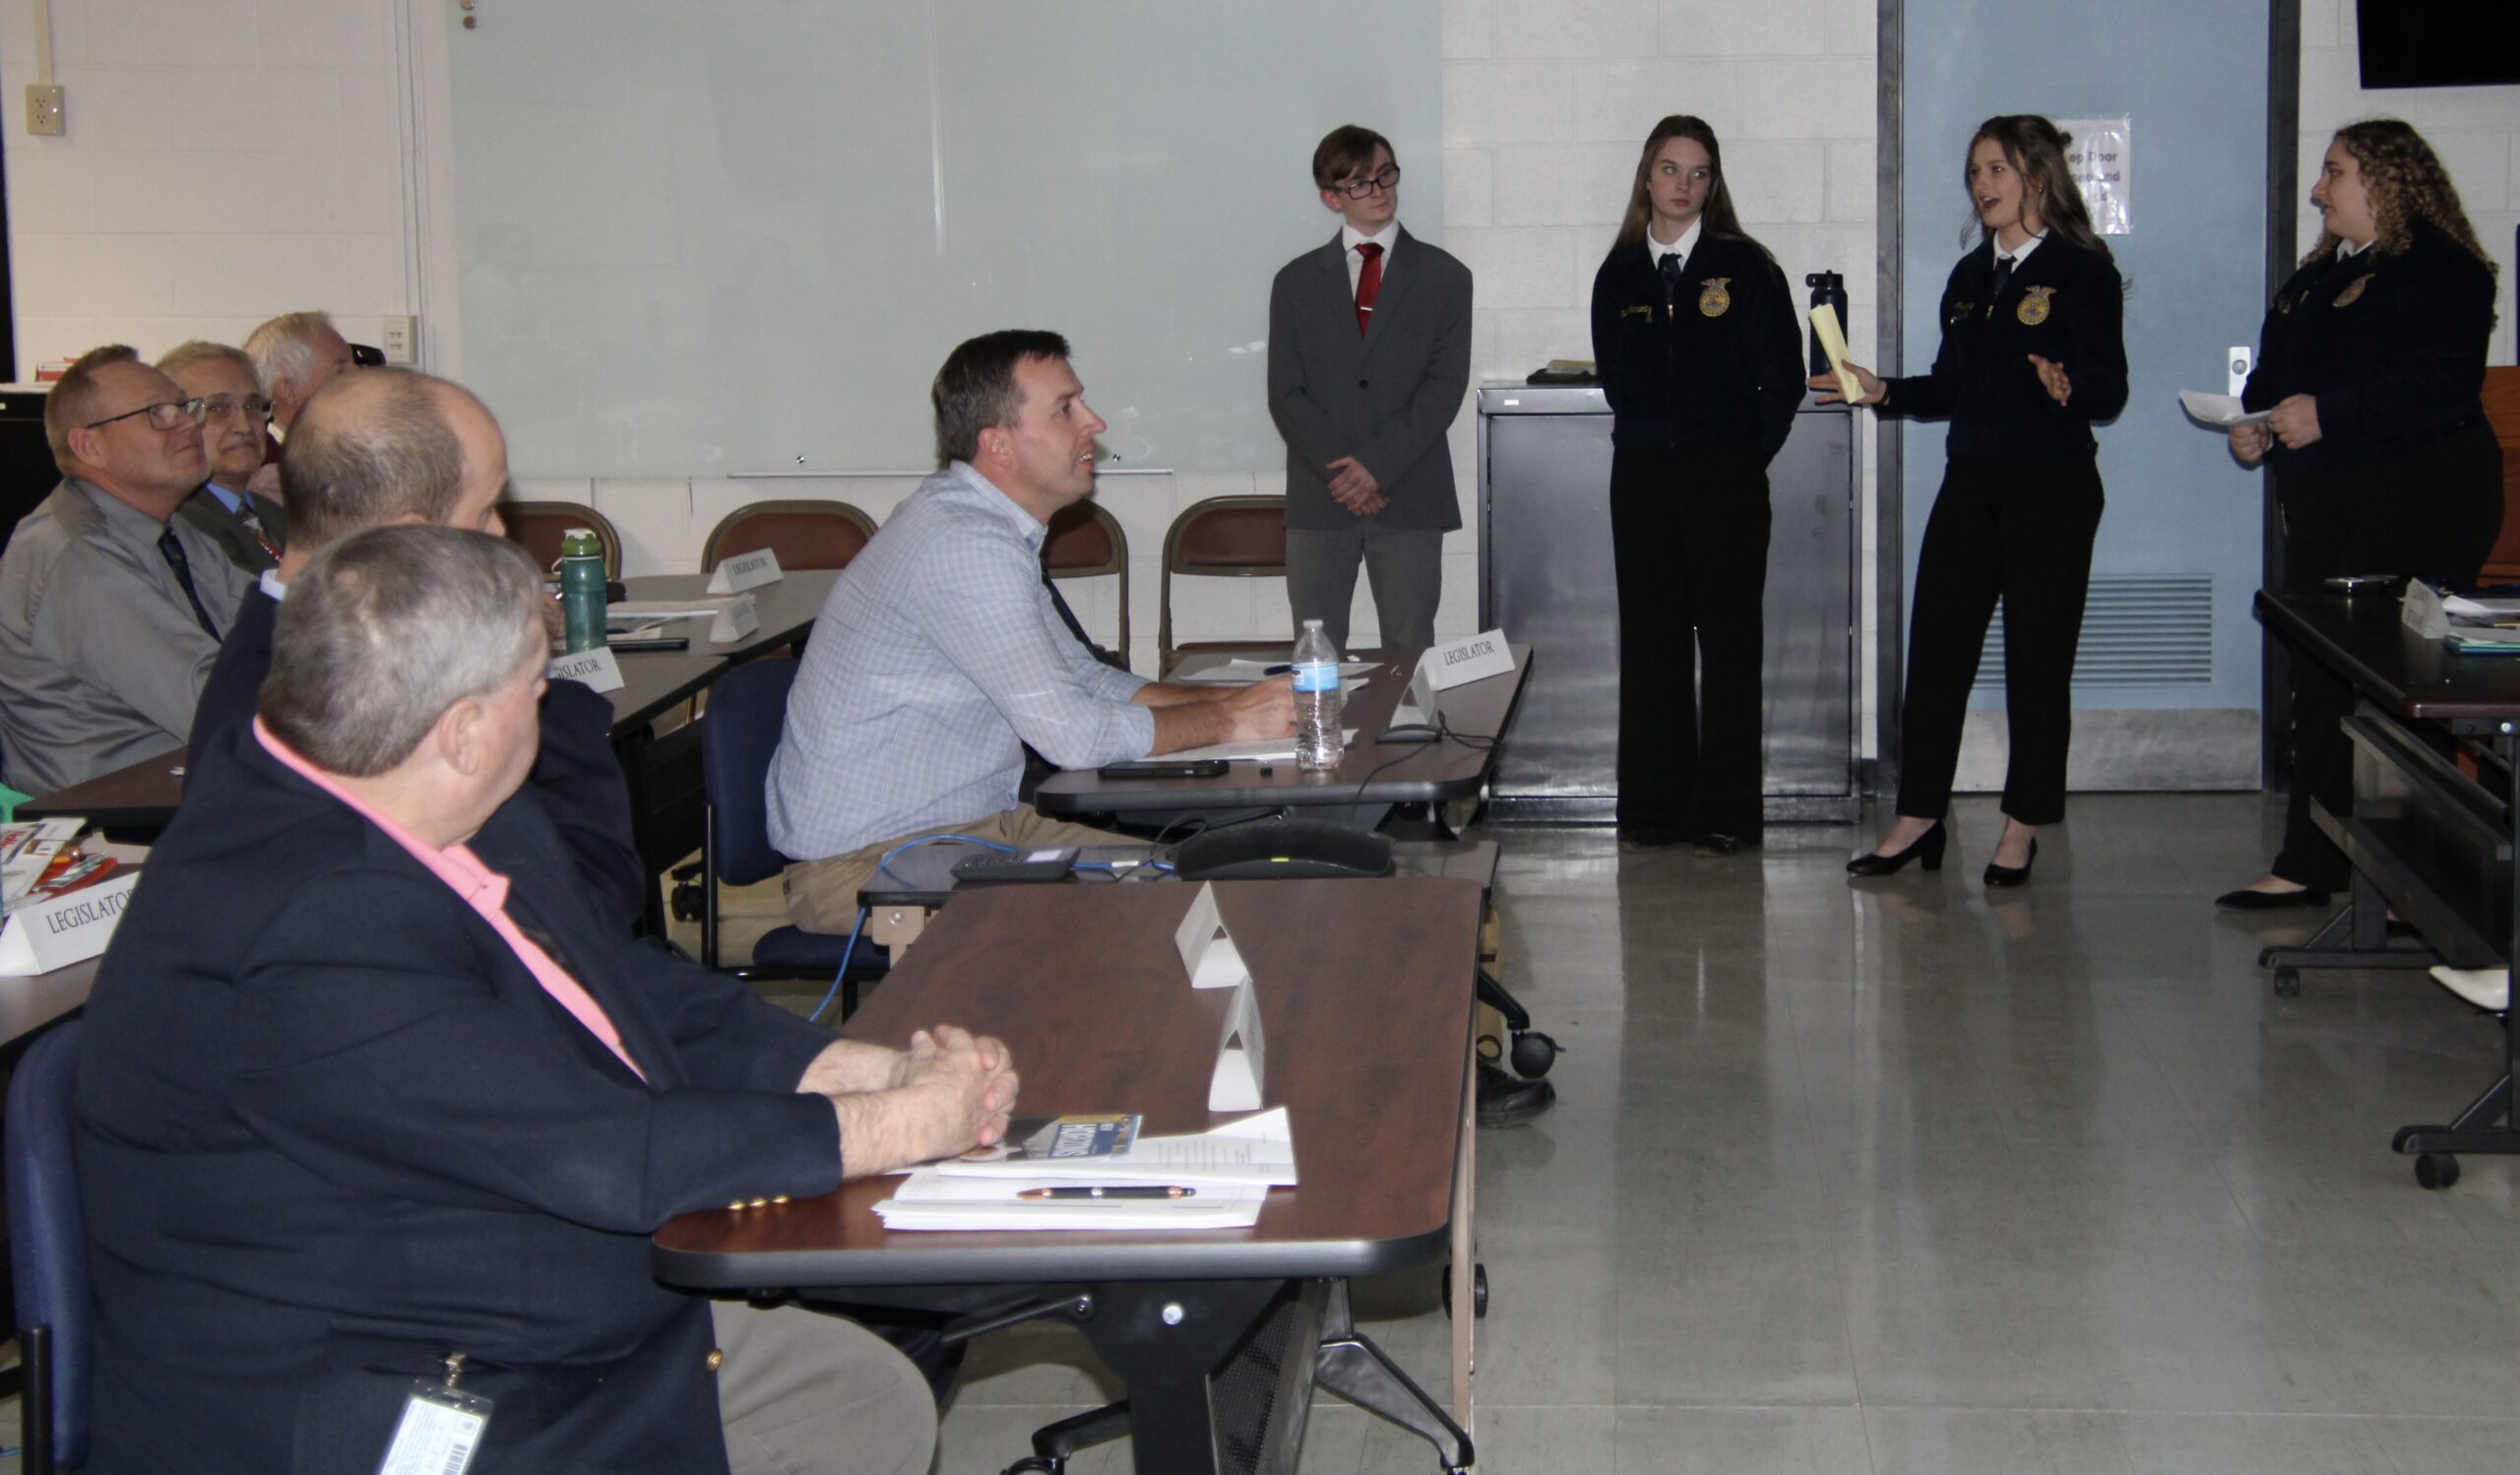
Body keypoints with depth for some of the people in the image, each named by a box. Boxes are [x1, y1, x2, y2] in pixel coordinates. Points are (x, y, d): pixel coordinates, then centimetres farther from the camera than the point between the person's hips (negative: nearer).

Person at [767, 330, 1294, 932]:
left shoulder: (992, 527, 12)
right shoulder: (961, 545, -23)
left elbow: (1084, 678, 18)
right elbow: (1071, 733, -25)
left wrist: (1230, 698, 4)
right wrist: (1227, 721, -13)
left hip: (976, 818, 10)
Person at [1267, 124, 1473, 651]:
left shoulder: (1444, 278, 7)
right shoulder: (1296, 282, 10)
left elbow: (1446, 385, -2)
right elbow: (1285, 394, 3)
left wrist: (1378, 463, -13)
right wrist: (1337, 470, -10)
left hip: (1410, 496, -1)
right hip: (1318, 499, 1)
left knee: (1409, 652, 1)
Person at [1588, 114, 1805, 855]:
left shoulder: (1745, 267, 0)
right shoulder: (1618, 275, 8)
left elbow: (1783, 378, 0)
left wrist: (1743, 455, 1)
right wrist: (1652, 440, 6)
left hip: (1726, 477, -3)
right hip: (1643, 475, 3)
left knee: (1729, 640, -1)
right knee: (1650, 639, 4)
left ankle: (1725, 810, 3)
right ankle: (1653, 805, 10)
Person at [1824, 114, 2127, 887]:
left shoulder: (2082, 273, -6)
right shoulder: (1971, 276, 14)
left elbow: (2110, 391, -12)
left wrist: (2068, 388, -32)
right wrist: (1883, 391, 7)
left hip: (2053, 489, -6)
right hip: (1971, 483, 6)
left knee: (2037, 659, 1)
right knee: (1935, 649, 3)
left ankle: (2023, 826, 11)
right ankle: (1919, 816, 11)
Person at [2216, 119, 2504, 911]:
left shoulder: (2439, 268, -9)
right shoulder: (2320, 275, 19)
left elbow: (2443, 384, -21)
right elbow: (2276, 376, 25)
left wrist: (2327, 414, -23)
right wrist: (2253, 425, 4)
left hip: (2418, 501, -9)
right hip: (2325, 507, 9)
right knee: (2318, 685, 8)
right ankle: (2308, 868, 13)